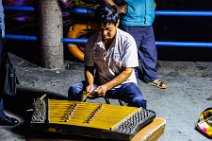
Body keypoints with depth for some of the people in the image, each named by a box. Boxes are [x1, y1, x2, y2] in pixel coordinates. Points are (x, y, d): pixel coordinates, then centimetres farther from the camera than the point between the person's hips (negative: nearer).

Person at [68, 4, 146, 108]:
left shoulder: (127, 40, -16)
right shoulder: (92, 41, -6)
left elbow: (127, 72, -15)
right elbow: (89, 68, 3)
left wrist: (107, 87, -25)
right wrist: (90, 85, -17)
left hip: (123, 84, -3)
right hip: (100, 83, 3)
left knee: (139, 102, -32)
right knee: (74, 91, -20)